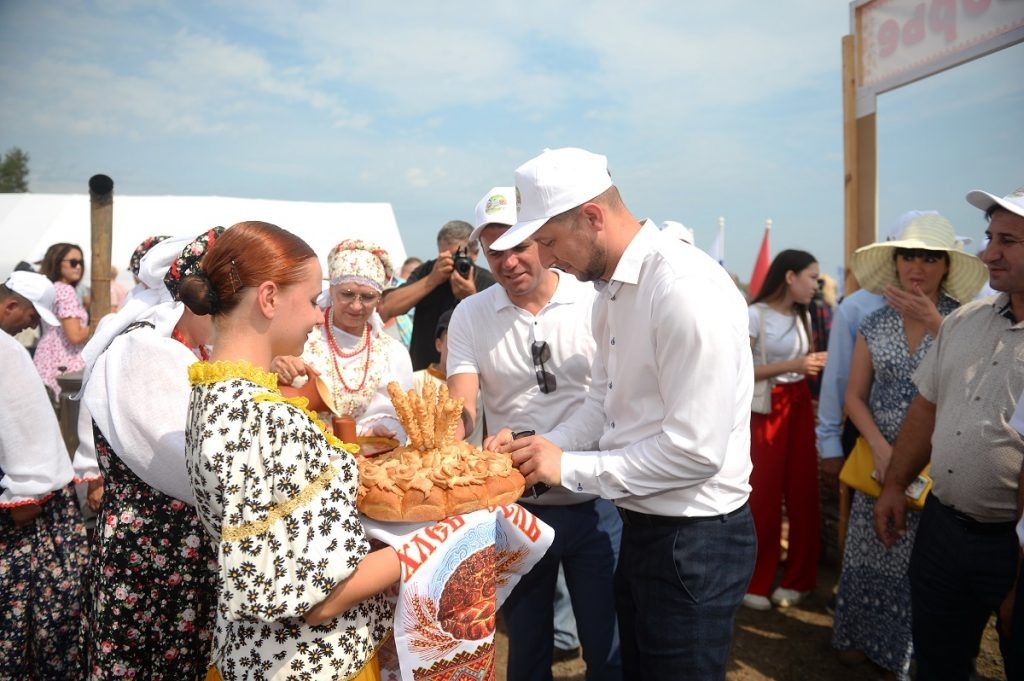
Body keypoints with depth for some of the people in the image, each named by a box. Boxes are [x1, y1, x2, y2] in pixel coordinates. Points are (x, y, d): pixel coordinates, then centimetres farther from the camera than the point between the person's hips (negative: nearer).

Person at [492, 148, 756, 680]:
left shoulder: (687, 289, -24)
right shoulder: (612, 290, 7)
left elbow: (697, 450, -26)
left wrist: (569, 467, -19)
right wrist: (540, 449, -4)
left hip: (695, 540, -9)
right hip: (641, 526, 9)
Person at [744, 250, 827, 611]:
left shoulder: (803, 316, 12)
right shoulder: (755, 315, -10)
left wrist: (818, 362, -1)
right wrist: (793, 365, -20)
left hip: (801, 405, 7)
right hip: (766, 408, -6)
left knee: (802, 490, 7)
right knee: (765, 494, -1)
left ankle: (797, 577, 22)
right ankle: (756, 581, 13)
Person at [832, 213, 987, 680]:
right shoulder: (875, 324, 4)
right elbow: (855, 395, 4)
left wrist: (933, 321, -22)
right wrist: (880, 447, -9)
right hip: (883, 460, 2)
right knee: (878, 557, 7)